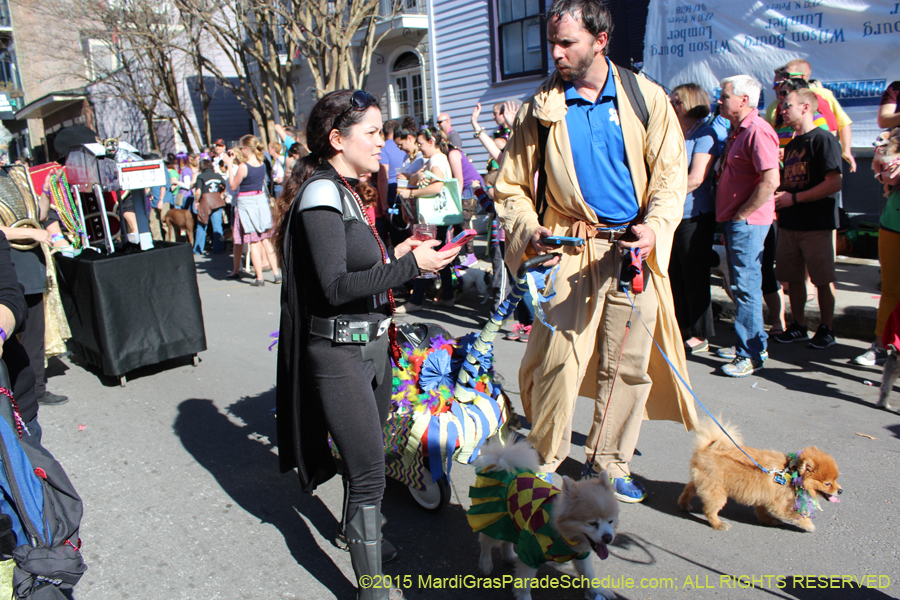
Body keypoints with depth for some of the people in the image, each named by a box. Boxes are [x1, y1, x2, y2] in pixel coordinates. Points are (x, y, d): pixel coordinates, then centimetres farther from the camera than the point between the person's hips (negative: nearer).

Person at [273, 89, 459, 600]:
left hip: (372, 343, 9)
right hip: (339, 352, -9)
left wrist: (394, 255, 6)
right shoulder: (321, 194, -16)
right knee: (369, 472, -5)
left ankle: (360, 529, 46)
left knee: (369, 455, 23)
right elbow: (334, 286, -23)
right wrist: (410, 265, -24)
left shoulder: (345, 191, 12)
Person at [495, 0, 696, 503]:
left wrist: (655, 225, -12)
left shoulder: (647, 98, 6)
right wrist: (529, 230, -10)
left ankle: (611, 462, 26)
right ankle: (545, 461, 17)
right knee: (559, 360, -5)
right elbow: (513, 187, 8)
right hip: (569, 252, -1)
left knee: (629, 364, 7)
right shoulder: (541, 109, 6)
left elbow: (672, 173, 5)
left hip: (635, 250, 1)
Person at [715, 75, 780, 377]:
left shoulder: (758, 131, -15)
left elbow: (771, 181, -23)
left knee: (745, 286, -6)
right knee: (741, 285, 16)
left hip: (748, 222, -10)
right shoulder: (737, 130, 17)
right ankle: (754, 342, 28)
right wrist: (730, 217, 16)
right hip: (735, 220, 10)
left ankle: (751, 355, 2)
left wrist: (741, 214, -17)